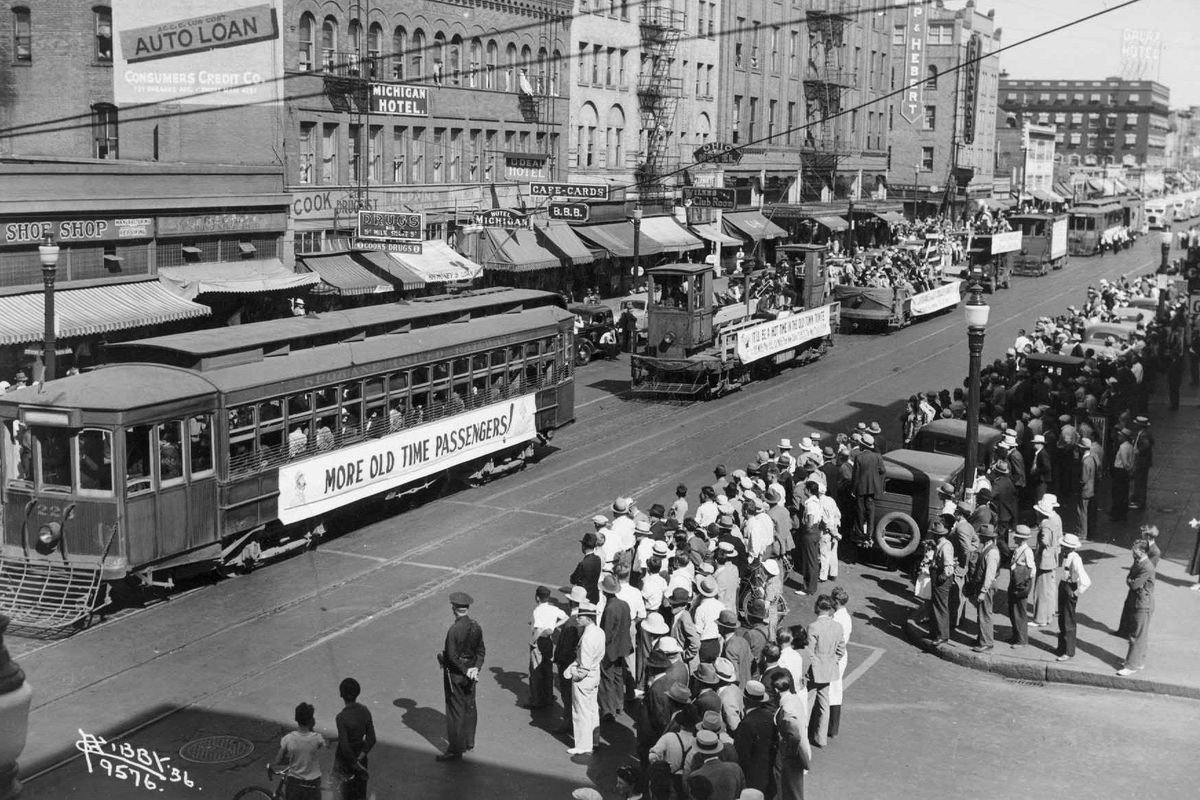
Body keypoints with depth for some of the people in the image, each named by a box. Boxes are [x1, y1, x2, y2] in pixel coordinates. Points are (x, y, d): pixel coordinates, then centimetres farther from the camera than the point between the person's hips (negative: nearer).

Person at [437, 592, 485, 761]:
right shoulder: (476, 626, -3)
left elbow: (452, 657, -23)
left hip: (456, 674, -7)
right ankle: (469, 742, 35)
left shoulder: (454, 630, -24)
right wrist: (475, 668, -7)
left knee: (455, 711, 3)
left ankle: (455, 750, 11)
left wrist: (466, 671, -14)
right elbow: (481, 650, 2)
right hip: (469, 673, 7)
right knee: (469, 707, 20)